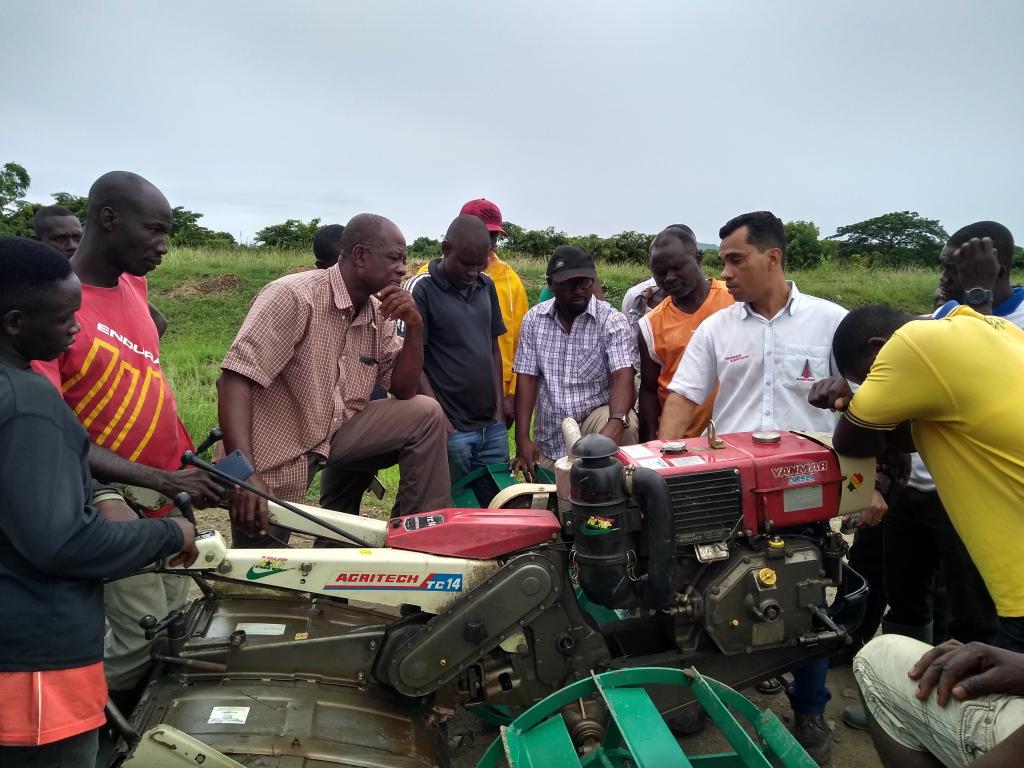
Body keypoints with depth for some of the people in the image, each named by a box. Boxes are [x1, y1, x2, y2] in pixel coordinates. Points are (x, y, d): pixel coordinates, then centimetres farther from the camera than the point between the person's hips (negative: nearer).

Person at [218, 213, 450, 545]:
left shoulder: (380, 314, 2)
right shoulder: (295, 296, -20)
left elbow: (404, 390, 5)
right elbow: (235, 380, -27)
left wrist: (414, 328, -11)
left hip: (335, 434, 6)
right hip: (276, 454, -6)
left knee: (426, 414, -7)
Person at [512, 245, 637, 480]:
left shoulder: (613, 321, -9)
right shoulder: (534, 319, 1)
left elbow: (622, 377, -22)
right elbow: (527, 379, -2)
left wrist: (616, 423, -42)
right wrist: (522, 438, -11)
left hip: (597, 416, -2)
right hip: (549, 439, 3)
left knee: (626, 427, -31)